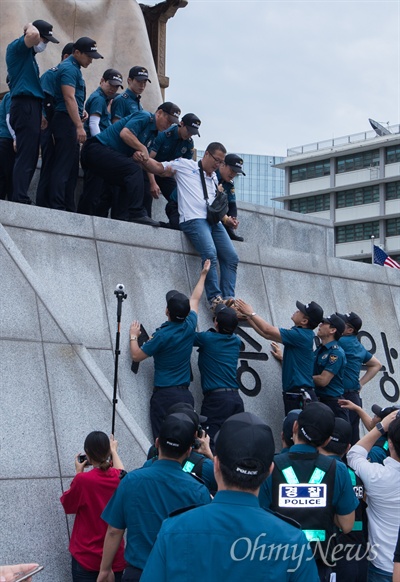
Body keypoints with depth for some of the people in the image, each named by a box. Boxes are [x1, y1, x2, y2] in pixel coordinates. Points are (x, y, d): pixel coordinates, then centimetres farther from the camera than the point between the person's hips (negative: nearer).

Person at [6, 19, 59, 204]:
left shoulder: (29, 54, 24)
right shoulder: (17, 47, -4)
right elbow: (33, 35, -27)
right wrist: (30, 26, -5)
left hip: (31, 107, 10)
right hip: (25, 106, -10)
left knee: (28, 157, 8)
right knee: (26, 156, -15)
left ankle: (19, 199, 9)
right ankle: (21, 202, -20)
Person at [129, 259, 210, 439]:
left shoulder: (162, 335, -12)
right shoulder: (190, 326, 3)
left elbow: (136, 356, 0)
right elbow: (194, 300, 23)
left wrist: (133, 336, 18)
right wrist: (203, 275, 39)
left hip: (164, 395, -5)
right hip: (186, 394, 5)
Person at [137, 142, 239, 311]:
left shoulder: (214, 178, 26)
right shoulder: (185, 165, 8)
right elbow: (159, 168, 6)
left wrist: (226, 219, 13)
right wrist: (145, 160, -14)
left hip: (213, 222, 8)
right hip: (193, 220, -8)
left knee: (232, 257, -4)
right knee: (210, 254, -28)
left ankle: (228, 298, -7)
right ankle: (215, 298, -25)